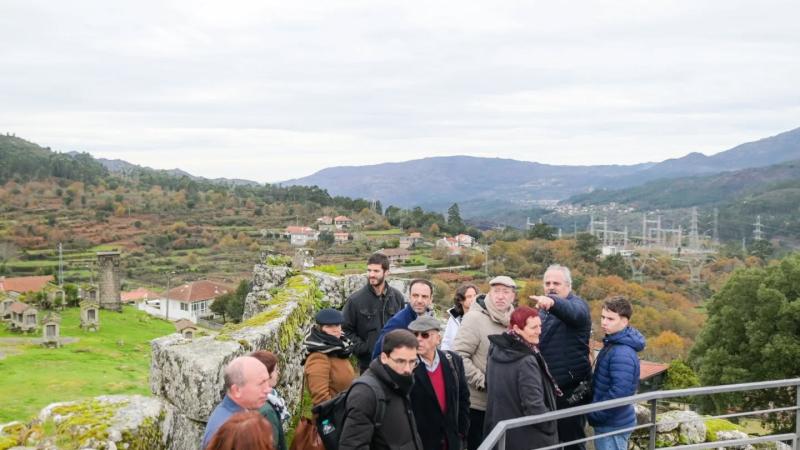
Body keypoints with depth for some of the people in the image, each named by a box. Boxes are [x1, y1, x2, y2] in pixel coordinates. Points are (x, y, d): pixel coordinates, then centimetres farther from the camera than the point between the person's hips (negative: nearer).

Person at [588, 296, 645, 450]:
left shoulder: (622, 353, -25)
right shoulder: (613, 344, 7)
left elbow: (620, 393, -31)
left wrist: (594, 414, -19)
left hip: (613, 425, -10)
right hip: (610, 422, 10)